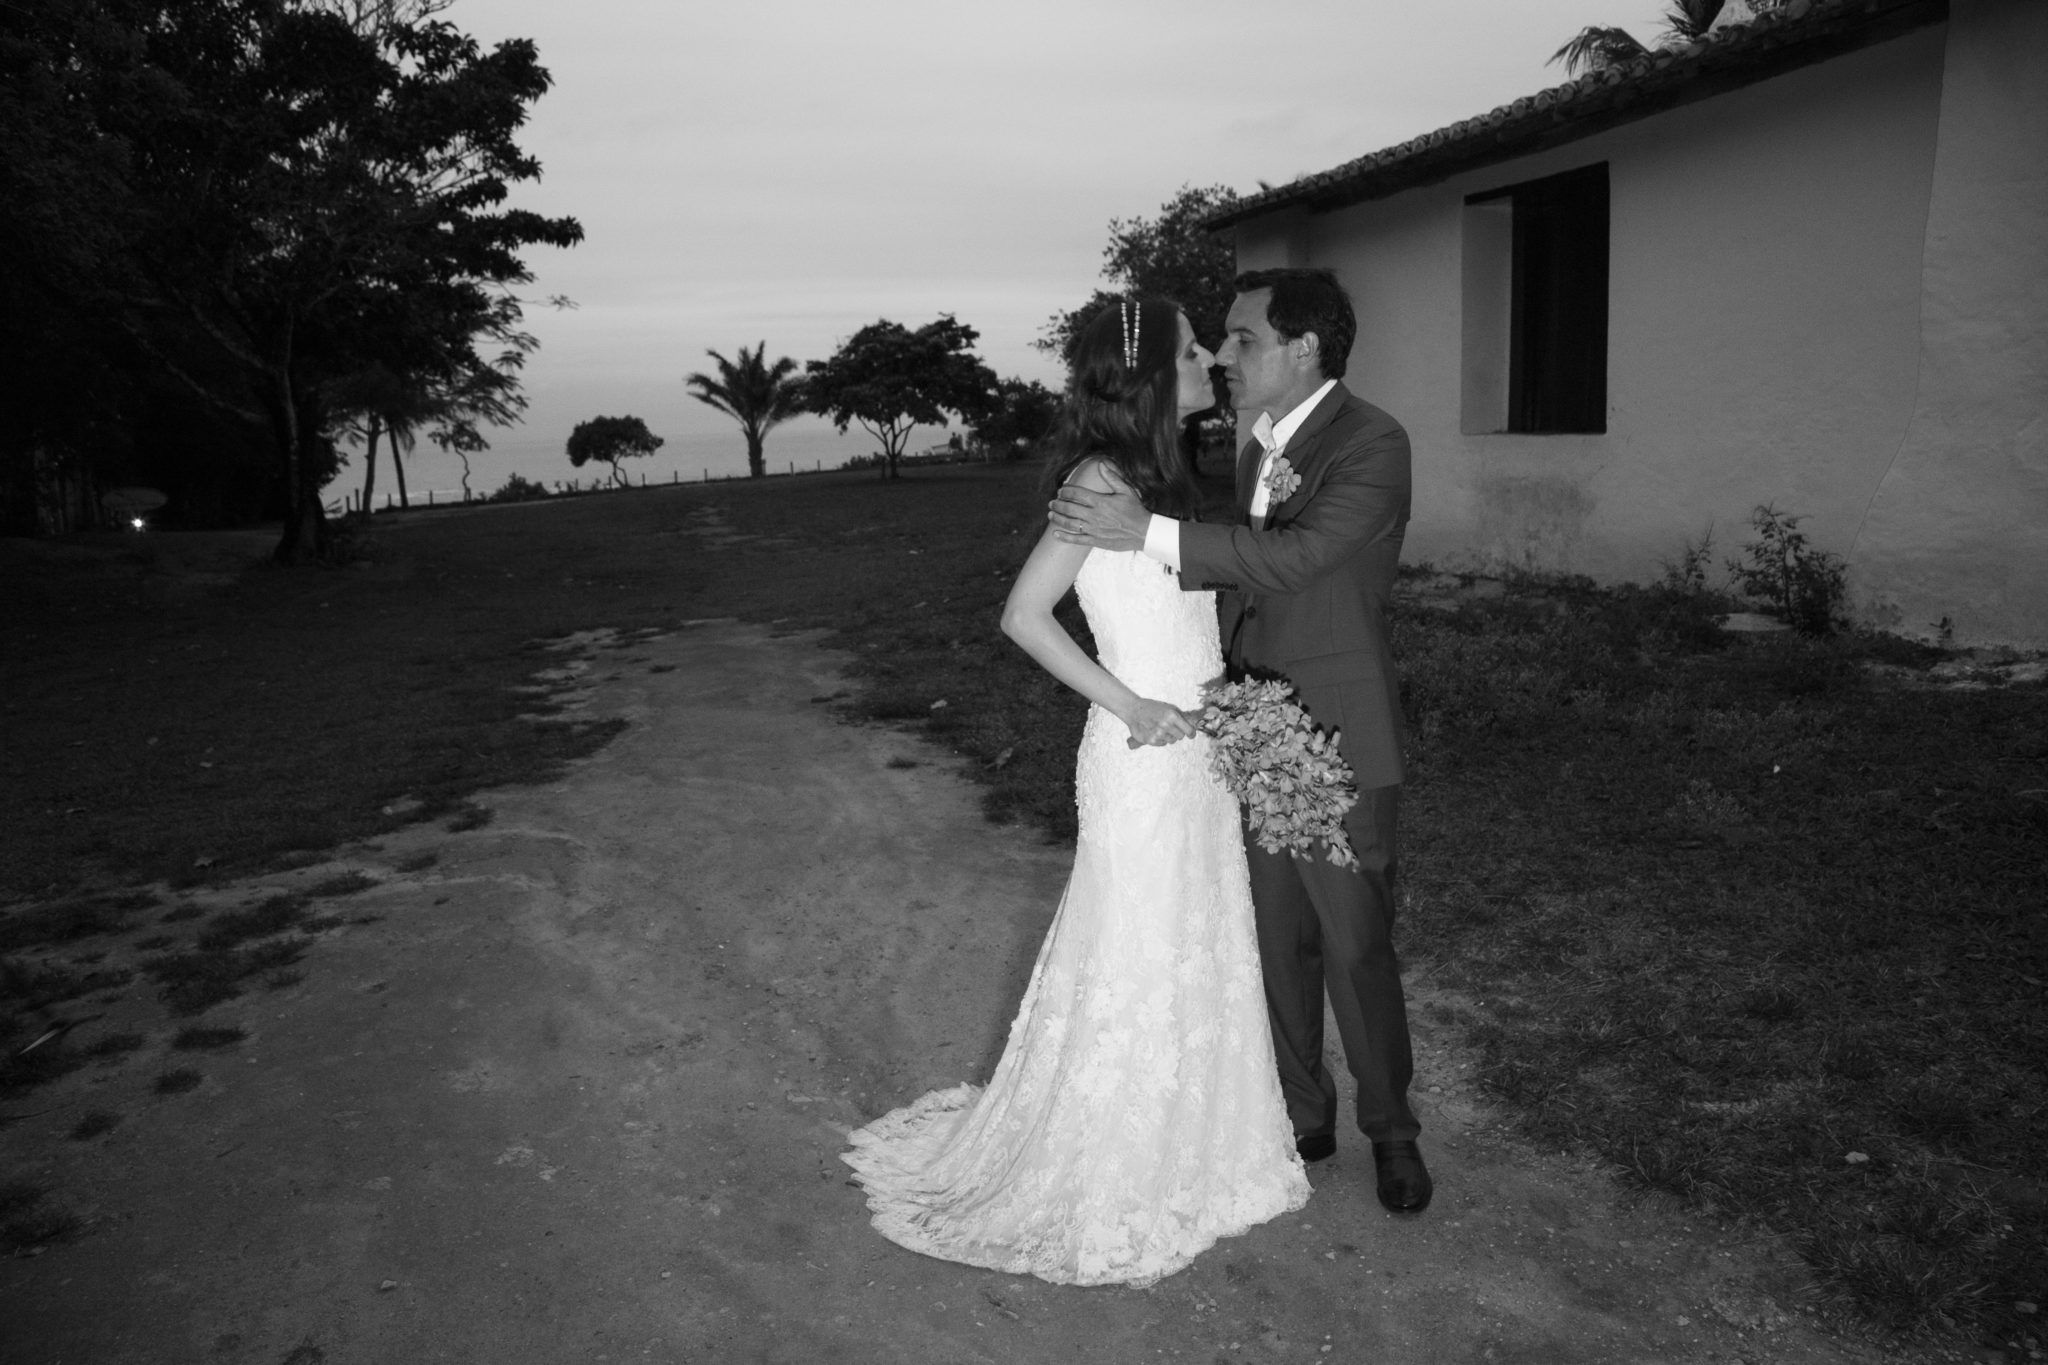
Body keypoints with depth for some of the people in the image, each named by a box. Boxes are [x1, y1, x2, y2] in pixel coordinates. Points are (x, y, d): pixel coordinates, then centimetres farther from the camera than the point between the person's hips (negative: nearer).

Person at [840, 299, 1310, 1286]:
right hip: (1145, 758, -9)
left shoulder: (1160, 474, 11)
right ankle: (1106, 1191, 24)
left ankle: (1183, 1152, 37)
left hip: (1195, 748, 9)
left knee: (1199, 953, 18)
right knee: (1132, 964, 4)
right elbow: (1024, 615, -20)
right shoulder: (1103, 479, -15)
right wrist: (1131, 707, -19)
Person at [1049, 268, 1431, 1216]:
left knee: (1357, 949, 5)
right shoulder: (1259, 449, 12)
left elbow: (1294, 557, -27)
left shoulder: (1371, 444, -13)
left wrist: (1148, 533, -29)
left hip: (1337, 746, -7)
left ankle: (1391, 1130, 26)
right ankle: (1302, 1117, 32)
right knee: (1278, 943, 15)